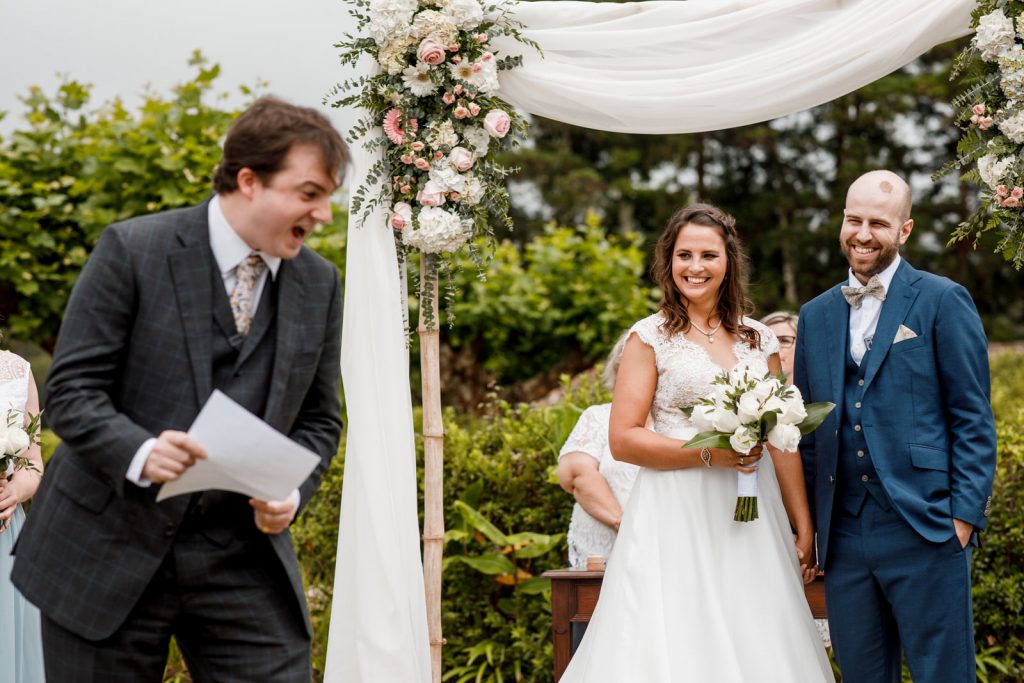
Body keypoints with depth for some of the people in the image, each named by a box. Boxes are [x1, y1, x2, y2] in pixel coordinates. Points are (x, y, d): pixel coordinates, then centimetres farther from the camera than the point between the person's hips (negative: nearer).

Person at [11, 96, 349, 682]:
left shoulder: (319, 284, 6)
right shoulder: (132, 251, -8)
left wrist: (290, 493, -7)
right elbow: (71, 391, -9)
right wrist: (140, 453, -27)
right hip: (114, 548, -3)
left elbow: (318, 420, 13)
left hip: (242, 552, 3)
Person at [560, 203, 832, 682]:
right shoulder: (650, 336, 0)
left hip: (752, 520, 4)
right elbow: (622, 439, -7)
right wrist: (707, 453, -16)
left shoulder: (759, 340, 12)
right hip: (677, 519, -3)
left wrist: (804, 527, 9)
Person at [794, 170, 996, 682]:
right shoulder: (816, 316, 14)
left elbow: (973, 418, -4)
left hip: (925, 529, -5)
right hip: (844, 534, 5)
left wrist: (964, 515, -10)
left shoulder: (943, 301, -1)